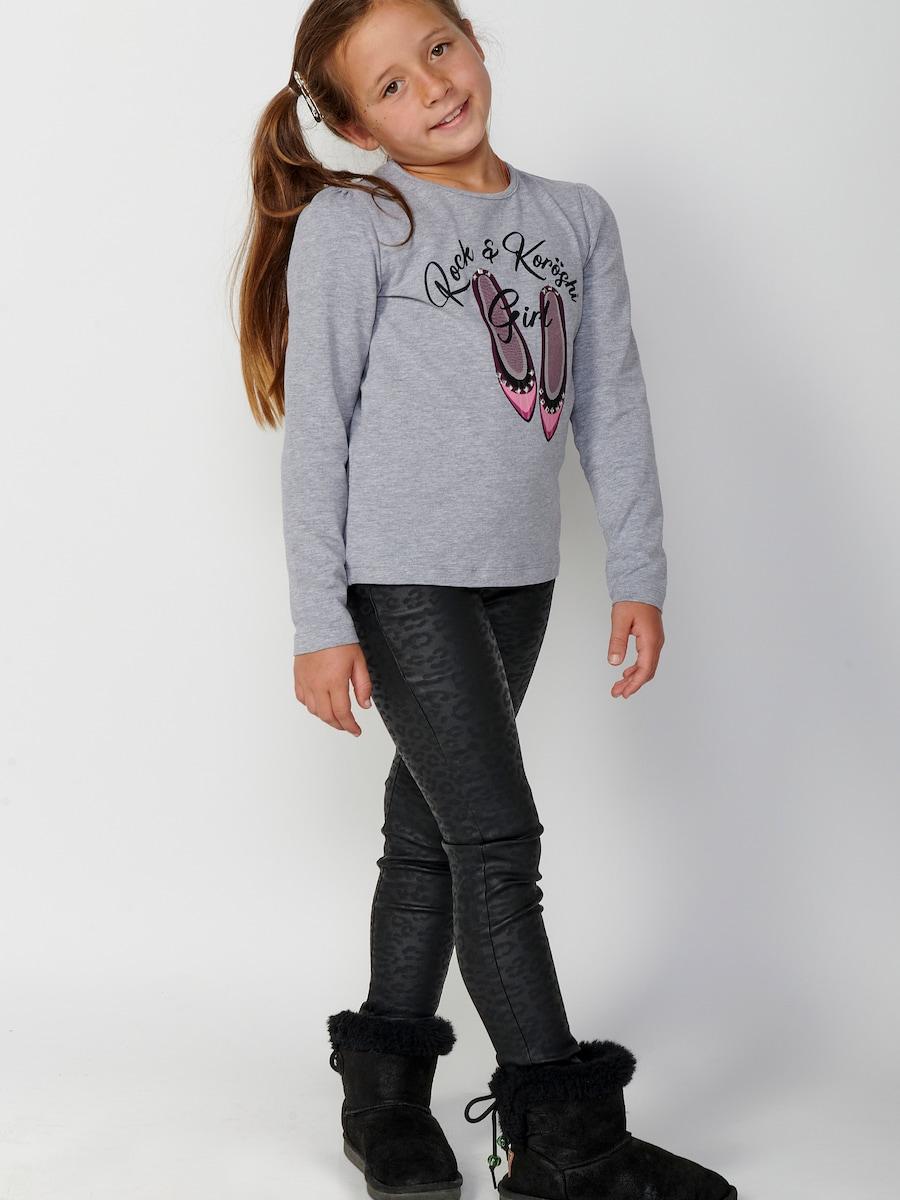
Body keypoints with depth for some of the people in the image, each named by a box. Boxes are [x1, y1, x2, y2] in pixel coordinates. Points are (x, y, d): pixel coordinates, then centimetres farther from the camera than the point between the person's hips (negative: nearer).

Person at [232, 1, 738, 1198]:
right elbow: (316, 427, -8)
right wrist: (320, 623, -12)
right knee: (498, 839, -7)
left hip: (515, 578, 5)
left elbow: (613, 404, 8)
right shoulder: (350, 223, -6)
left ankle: (385, 1095, 27)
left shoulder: (577, 217, 8)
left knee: (432, 833, 13)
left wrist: (638, 575, 4)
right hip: (399, 578, -5)